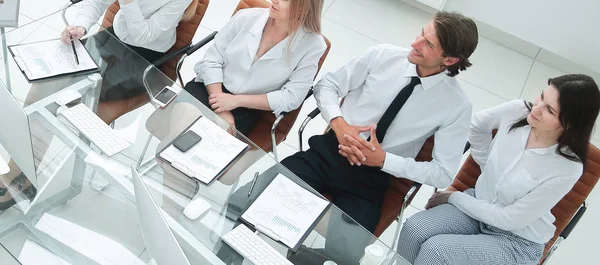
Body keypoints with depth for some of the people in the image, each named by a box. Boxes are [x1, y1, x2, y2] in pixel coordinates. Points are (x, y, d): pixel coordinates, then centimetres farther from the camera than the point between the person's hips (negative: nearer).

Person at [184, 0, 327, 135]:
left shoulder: (312, 44, -11)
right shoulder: (247, 17, -6)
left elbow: (292, 98, -13)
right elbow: (211, 61, -5)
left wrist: (237, 100, -18)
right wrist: (222, 111, -17)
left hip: (247, 109, -2)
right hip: (210, 88, 2)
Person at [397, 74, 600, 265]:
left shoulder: (568, 168, -27)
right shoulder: (517, 111, -16)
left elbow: (508, 219, -20)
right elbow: (478, 124, 7)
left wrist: (454, 197, -13)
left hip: (516, 241, -4)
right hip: (479, 204, 4)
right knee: (413, 229, -21)